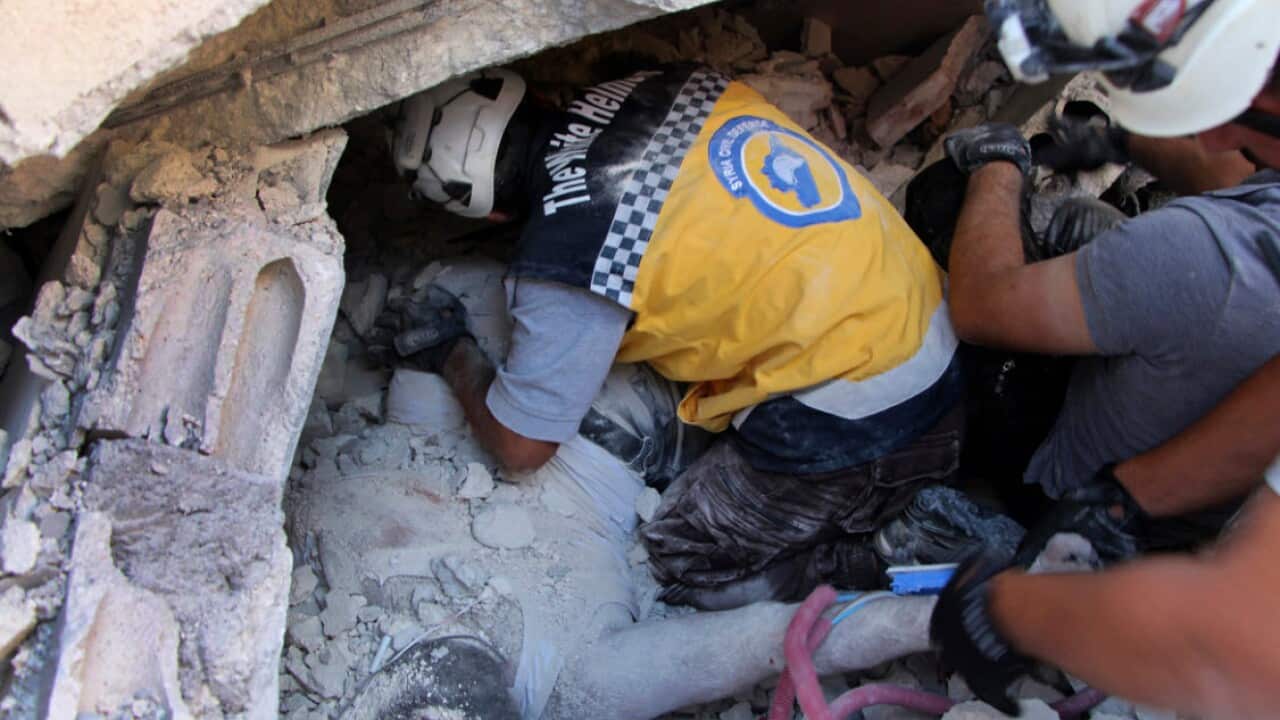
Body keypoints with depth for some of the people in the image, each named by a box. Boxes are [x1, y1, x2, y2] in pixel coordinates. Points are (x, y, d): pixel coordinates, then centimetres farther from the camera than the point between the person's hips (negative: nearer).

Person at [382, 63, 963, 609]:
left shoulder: (565, 257, -19)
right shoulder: (656, 89, 0)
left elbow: (520, 445, -4)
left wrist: (451, 354, 14)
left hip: (851, 424, -7)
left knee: (678, 562, 13)